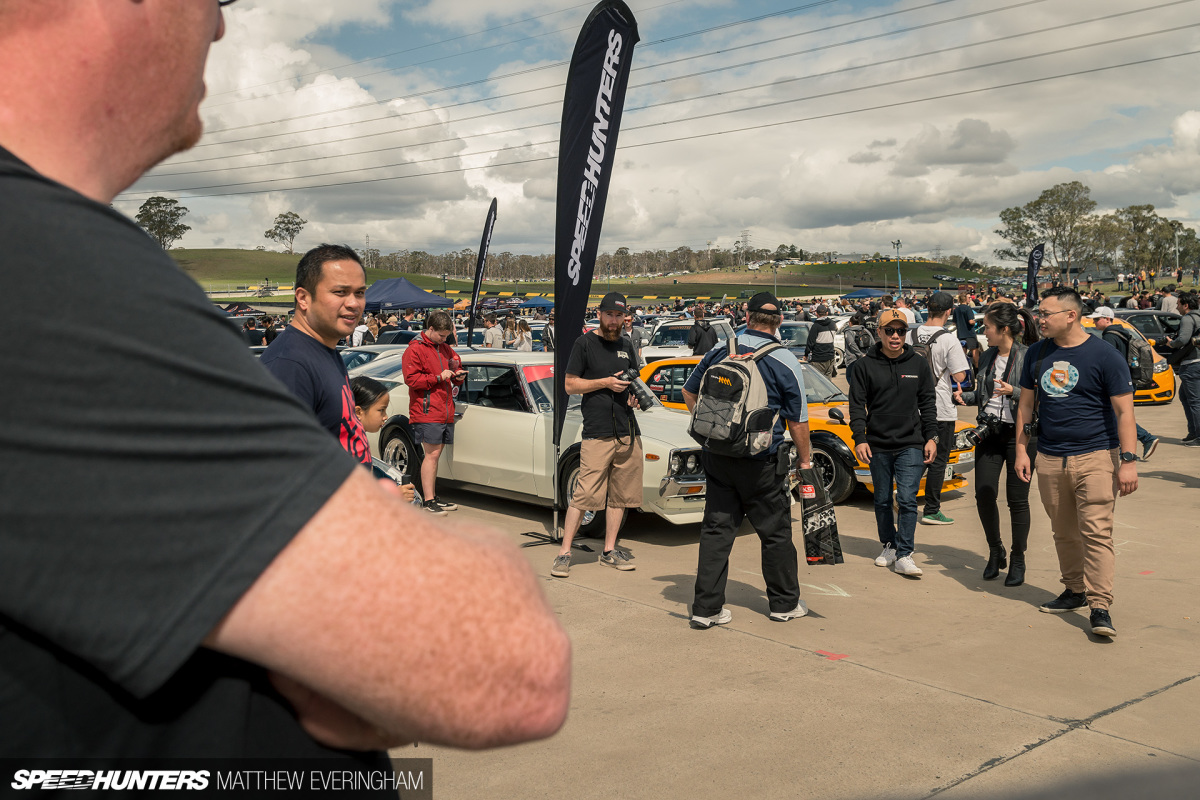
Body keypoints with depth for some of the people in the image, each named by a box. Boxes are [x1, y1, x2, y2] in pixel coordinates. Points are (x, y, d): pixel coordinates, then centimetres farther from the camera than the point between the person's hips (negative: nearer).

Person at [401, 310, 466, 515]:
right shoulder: (415, 350, -7)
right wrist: (439, 377, -16)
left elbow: (457, 366, 31)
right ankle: (428, 501, -7)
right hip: (427, 413, -8)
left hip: (446, 413, 8)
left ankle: (433, 497, 18)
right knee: (432, 454, -10)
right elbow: (411, 379, -14)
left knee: (435, 454, 12)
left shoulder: (446, 349, 19)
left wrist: (459, 376, 7)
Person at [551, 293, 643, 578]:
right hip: (597, 433, -6)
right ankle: (564, 552, -4)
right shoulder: (585, 343, 0)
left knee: (620, 495, 9)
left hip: (628, 431, 6)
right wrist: (605, 383, -13)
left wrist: (635, 396, 4)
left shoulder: (626, 346, 16)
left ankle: (609, 550, 19)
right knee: (584, 495, -10)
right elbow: (570, 385, -3)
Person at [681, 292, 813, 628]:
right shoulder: (786, 362, -7)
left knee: (716, 528, 8)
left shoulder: (718, 351, 2)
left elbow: (689, 393, 14)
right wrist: (806, 460, 7)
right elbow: (797, 421, -5)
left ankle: (706, 607, 9)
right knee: (775, 531, 11)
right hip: (761, 462, -3)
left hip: (717, 457, 3)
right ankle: (784, 603, 24)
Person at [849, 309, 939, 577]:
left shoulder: (919, 364, 6)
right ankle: (889, 546, 27)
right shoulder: (865, 366, 1)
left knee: (907, 499, -10)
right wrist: (859, 438, -8)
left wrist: (931, 437, 4)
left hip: (911, 445, -1)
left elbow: (928, 403, 10)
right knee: (882, 500, 10)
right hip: (878, 446, 1)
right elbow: (857, 405, 1)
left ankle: (904, 555, -6)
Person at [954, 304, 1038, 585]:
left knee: (1017, 499, 1)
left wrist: (1013, 391, -25)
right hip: (989, 433, 5)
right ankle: (995, 552, 21)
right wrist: (965, 397, 2)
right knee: (984, 495, 1)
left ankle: (1018, 559, 16)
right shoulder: (987, 357, 11)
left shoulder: (1028, 357, -9)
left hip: (1018, 434, -5)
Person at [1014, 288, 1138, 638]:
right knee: (1064, 533, 13)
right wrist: (1021, 450, 9)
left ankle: (1100, 607, -8)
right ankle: (1075, 591, 28)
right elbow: (1026, 404, 15)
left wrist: (1128, 460, -13)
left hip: (1096, 456, -5)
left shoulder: (1104, 355, -6)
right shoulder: (1037, 354, 8)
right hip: (1049, 459, 5)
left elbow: (1124, 411, -7)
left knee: (1096, 532, -10)